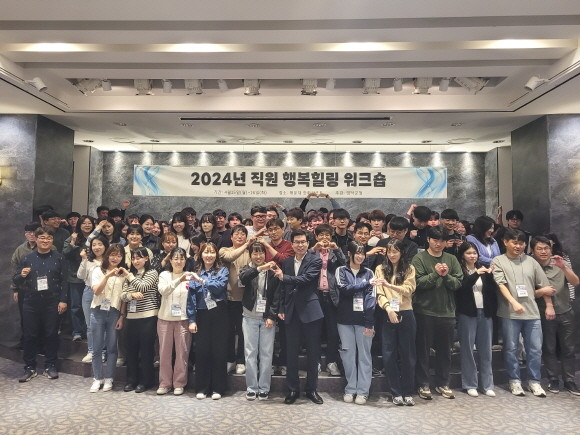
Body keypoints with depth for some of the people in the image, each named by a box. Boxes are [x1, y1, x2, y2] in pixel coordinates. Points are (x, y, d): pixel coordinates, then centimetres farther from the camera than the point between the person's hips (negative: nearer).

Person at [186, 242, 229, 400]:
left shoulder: (222, 270, 1)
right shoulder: (195, 273, 6)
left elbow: (219, 287, -16)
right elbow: (191, 297, 2)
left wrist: (202, 281, -22)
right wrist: (191, 320, -3)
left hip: (219, 315, -2)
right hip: (202, 315, 2)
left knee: (219, 351, 4)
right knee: (202, 351, 6)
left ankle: (217, 388, 16)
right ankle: (202, 388, 20)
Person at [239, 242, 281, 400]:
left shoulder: (272, 271, 2)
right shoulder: (247, 269, 4)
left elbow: (277, 295, -1)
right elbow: (243, 278, -21)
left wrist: (272, 316, -9)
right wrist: (260, 268, -35)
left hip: (268, 317, 0)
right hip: (250, 317, 1)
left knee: (266, 353, 3)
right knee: (250, 353, 5)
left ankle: (264, 388, 15)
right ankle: (251, 388, 16)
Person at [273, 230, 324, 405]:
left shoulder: (315, 261, -5)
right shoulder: (286, 262, 10)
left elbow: (306, 279, -20)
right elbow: (283, 287, 13)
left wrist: (284, 277, -18)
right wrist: (281, 309, 9)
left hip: (310, 311, -3)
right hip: (292, 312, 4)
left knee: (313, 353, 8)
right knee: (291, 353, 9)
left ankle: (311, 389, 23)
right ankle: (293, 389, 23)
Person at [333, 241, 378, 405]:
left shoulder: (368, 272, 6)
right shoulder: (341, 270, 4)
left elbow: (371, 298, -1)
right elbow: (344, 289, -13)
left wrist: (369, 323, -9)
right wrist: (366, 283, -19)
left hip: (363, 319, 0)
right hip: (345, 319, 0)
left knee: (364, 355, 4)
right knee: (348, 354, 6)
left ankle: (363, 391, 15)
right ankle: (350, 389, 20)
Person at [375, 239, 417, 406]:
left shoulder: (409, 269, 5)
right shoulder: (380, 269, 6)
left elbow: (409, 290, -9)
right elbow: (379, 293, -2)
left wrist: (389, 285, -24)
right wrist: (388, 308, -19)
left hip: (406, 315, 0)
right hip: (388, 315, 1)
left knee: (407, 354, 7)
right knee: (389, 355, 2)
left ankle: (408, 393, 20)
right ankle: (396, 393, 15)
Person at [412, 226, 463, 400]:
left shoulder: (451, 259, 7)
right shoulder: (419, 258, -4)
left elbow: (458, 283, 1)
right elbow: (418, 282, -12)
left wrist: (446, 275, -17)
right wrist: (435, 274, -22)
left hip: (447, 311, 4)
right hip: (424, 310, -3)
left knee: (445, 350, 14)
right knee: (423, 349, 5)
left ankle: (442, 384, 29)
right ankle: (423, 385, 18)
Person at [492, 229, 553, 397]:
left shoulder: (531, 261, 10)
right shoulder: (498, 261, -1)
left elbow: (544, 285, 14)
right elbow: (501, 284, -11)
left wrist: (549, 306, 6)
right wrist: (514, 302, -22)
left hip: (532, 312, 3)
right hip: (509, 313, -3)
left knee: (535, 349, 8)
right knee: (511, 348, 5)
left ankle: (534, 381, 24)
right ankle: (514, 380, 19)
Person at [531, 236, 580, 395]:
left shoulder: (560, 264, 0)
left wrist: (563, 267, -23)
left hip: (566, 313, 2)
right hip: (544, 314, -2)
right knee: (549, 349, 5)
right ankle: (553, 380, 16)